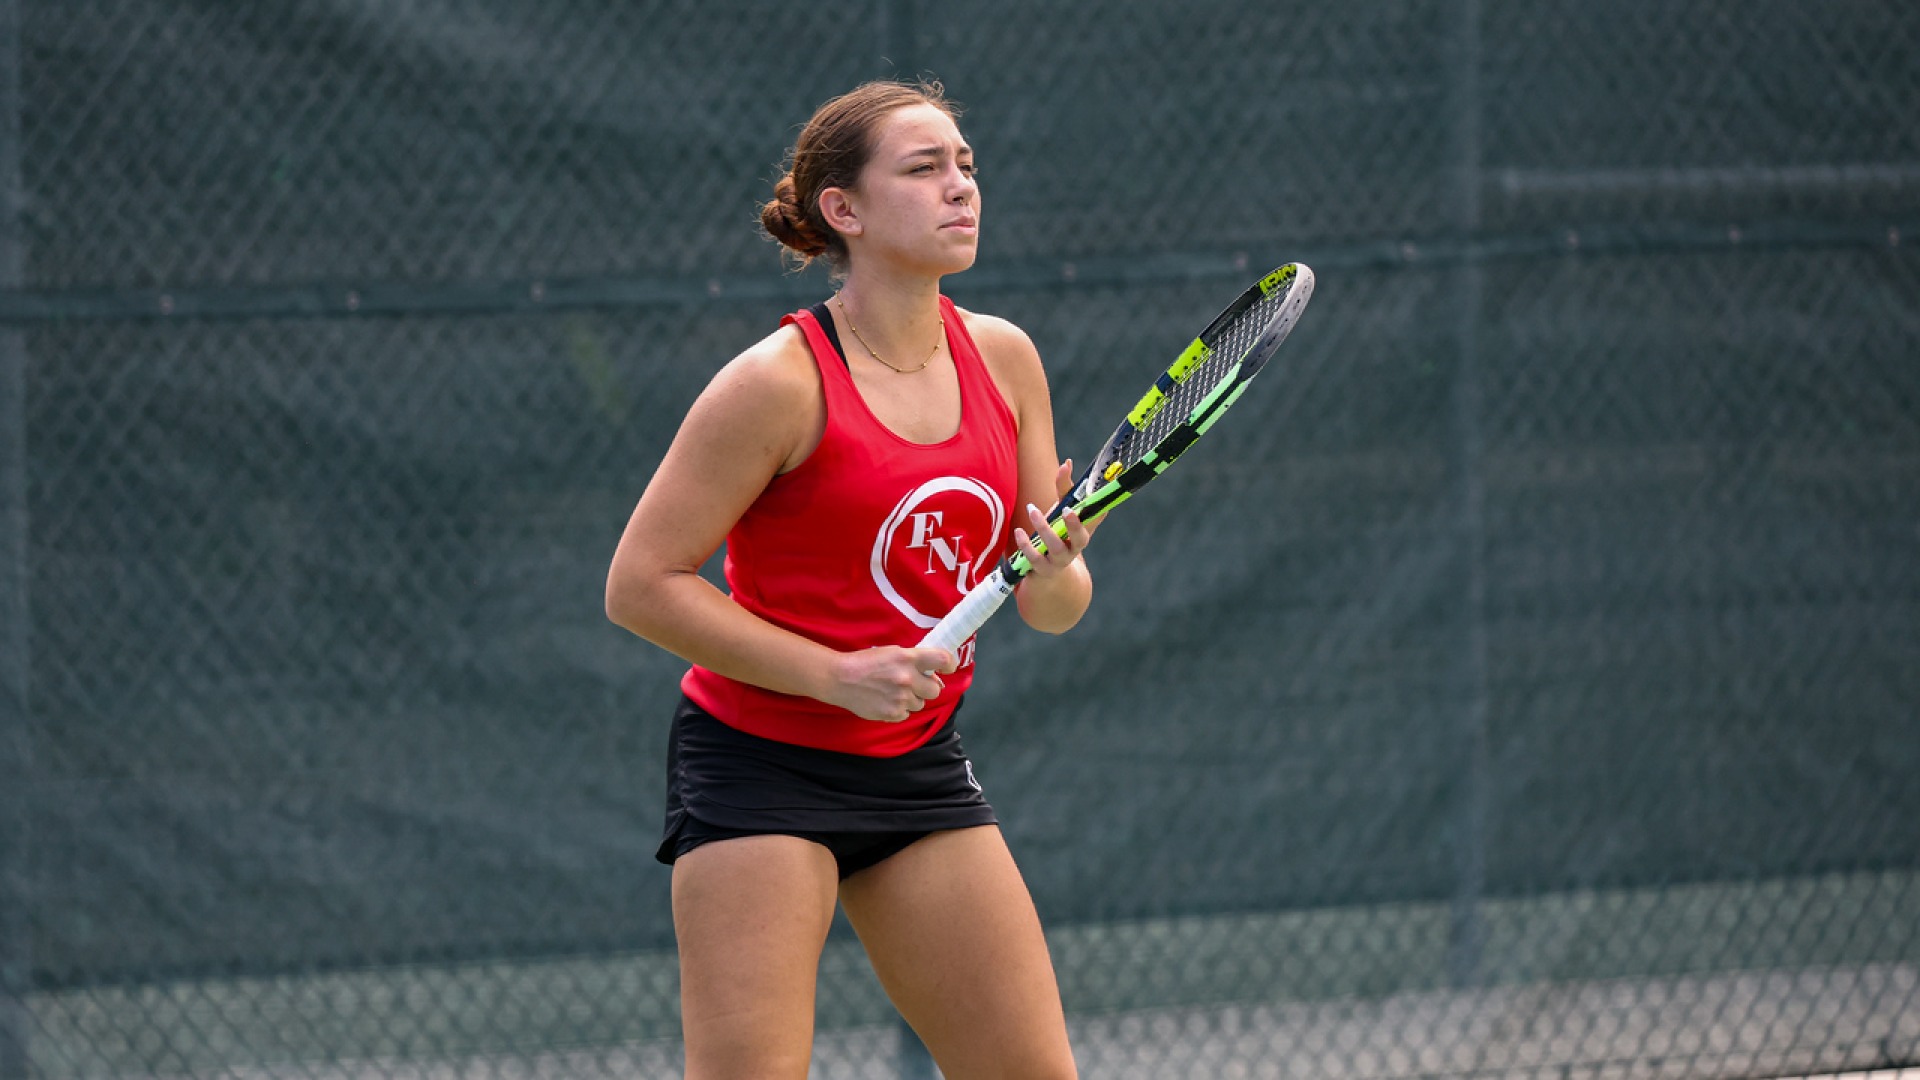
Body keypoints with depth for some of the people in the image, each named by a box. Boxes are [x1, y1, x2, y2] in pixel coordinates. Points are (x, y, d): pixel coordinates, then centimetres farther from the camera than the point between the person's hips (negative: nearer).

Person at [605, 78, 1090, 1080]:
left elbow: (1050, 609, 7)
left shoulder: (1002, 359, 2)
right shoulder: (780, 383, -16)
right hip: (759, 762, -6)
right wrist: (836, 674, -20)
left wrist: (1057, 573, -18)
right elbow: (640, 584, -15)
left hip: (919, 765, 6)